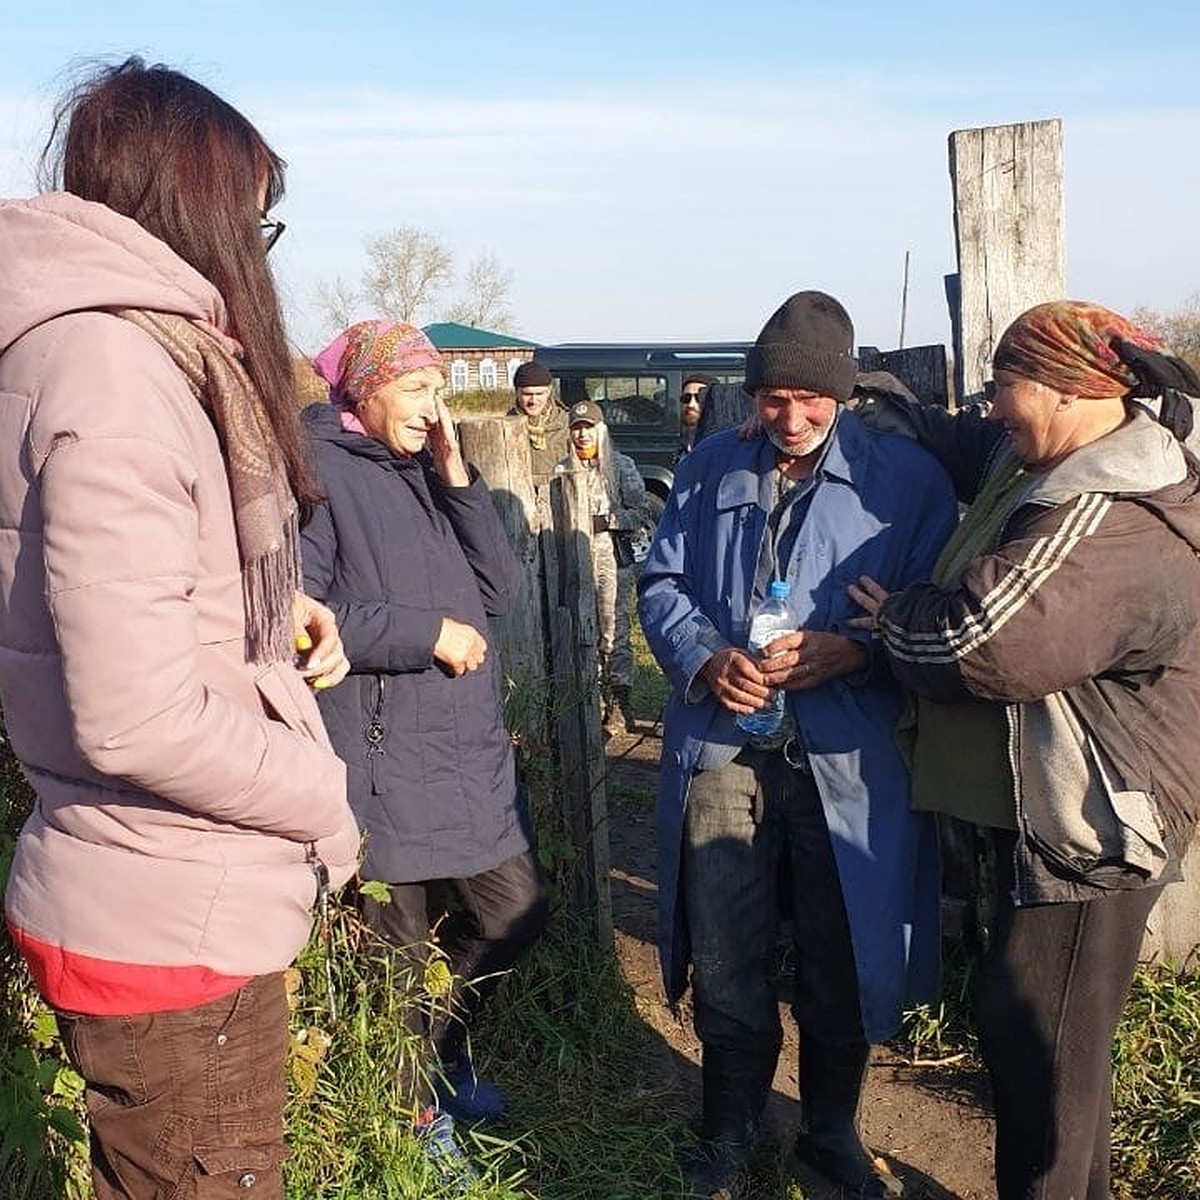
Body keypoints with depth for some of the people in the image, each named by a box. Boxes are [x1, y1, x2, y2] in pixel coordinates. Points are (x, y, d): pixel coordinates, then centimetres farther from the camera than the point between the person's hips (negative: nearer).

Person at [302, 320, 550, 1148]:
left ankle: (445, 1044, 38)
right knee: (405, 947, 7)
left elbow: (498, 591, 7)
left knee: (516, 912, 13)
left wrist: (458, 480, -2)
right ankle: (412, 1101, 31)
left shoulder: (428, 472, 14)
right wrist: (429, 632, -15)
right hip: (382, 756, -7)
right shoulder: (318, 470, -9)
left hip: (469, 747, 7)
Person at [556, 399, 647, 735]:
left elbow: (638, 513, -3)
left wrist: (604, 521, -17)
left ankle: (620, 708, -1)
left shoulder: (622, 466, 2)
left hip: (612, 559, -4)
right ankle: (596, 702, 16)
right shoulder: (562, 470, 11)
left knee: (613, 634, -6)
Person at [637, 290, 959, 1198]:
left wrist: (851, 650, -21)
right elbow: (662, 583, 9)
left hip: (849, 758, -2)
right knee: (725, 962, 12)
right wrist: (706, 657, -10)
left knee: (842, 964, 13)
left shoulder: (907, 477, -2)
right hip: (723, 748, 2)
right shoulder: (711, 467, 8)